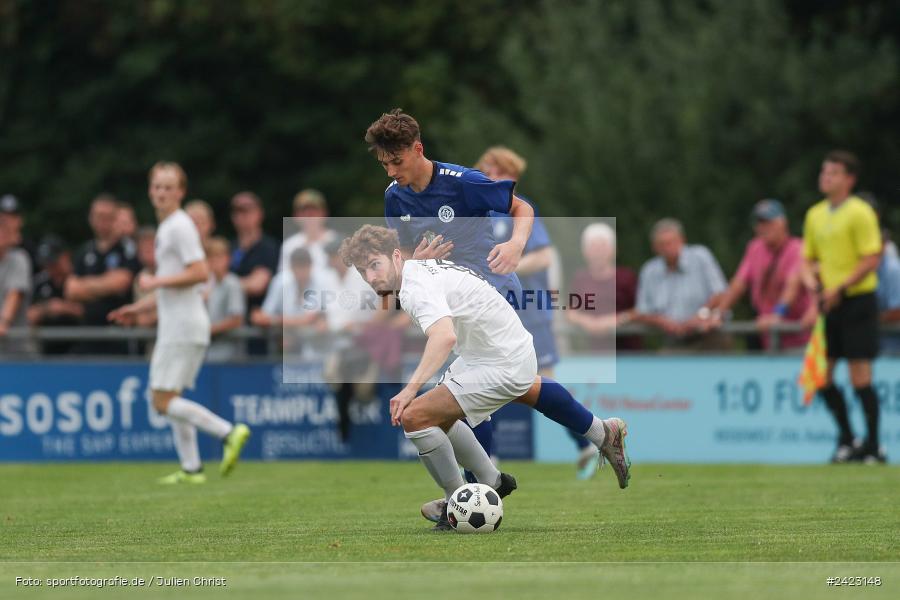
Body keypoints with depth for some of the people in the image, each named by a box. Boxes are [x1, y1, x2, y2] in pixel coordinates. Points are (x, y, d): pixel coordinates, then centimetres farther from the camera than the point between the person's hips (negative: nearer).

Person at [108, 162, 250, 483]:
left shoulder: (180, 227, -12)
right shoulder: (166, 228, 19)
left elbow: (200, 273, -22)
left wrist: (156, 282, -15)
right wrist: (139, 308, 23)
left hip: (184, 326, -10)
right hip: (173, 325, 10)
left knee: (164, 401, -12)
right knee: (168, 399, 11)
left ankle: (229, 432, -16)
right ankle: (191, 468, 11)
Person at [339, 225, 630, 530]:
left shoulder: (417, 288, -28)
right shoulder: (421, 266, 2)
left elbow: (445, 337, -47)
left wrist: (411, 389, -54)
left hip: (502, 366, -11)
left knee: (415, 416, -19)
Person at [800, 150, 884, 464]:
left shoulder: (859, 213, -8)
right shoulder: (815, 214, 12)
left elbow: (871, 260, -14)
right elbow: (808, 257, 20)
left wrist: (840, 289, -18)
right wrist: (811, 280, -2)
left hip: (856, 300, -7)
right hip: (829, 304, 7)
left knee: (860, 376, -7)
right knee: (821, 376, 4)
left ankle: (873, 446, 2)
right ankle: (846, 439, 18)